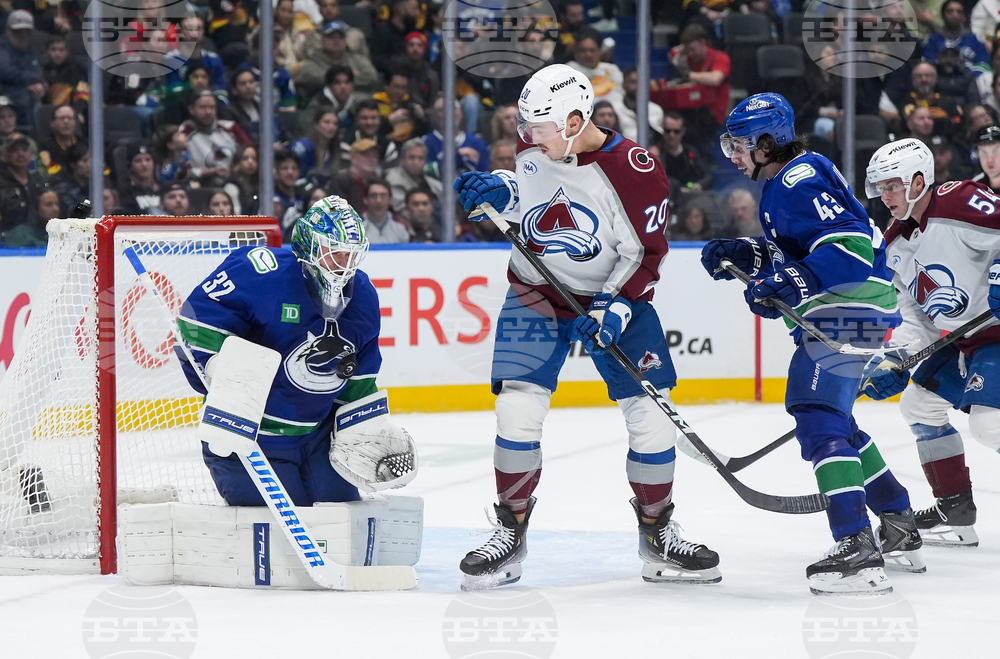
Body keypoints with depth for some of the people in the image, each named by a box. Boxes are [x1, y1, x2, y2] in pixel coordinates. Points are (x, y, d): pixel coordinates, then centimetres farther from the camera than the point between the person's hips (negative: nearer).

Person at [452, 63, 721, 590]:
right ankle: (510, 536, 0)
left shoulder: (634, 172, -22)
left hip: (612, 295, -2)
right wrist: (497, 191, -8)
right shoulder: (535, 147, -8)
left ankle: (658, 537, 11)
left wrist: (613, 308, -28)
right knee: (517, 409, -11)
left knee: (650, 413, -6)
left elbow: (645, 255, -17)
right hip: (536, 291, 2)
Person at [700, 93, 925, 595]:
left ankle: (856, 550, -28)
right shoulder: (781, 183, 17)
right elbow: (791, 249, 26)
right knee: (831, 418, 24)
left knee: (818, 417, -19)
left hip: (849, 307, -12)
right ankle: (900, 531, 31)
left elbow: (851, 244, -26)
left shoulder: (799, 183, -17)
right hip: (838, 309, 12)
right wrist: (741, 254, 10)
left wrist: (787, 281, -30)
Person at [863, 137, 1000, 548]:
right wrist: (894, 361, 2)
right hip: (961, 341, 10)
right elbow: (913, 313, 14)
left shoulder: (962, 203, -18)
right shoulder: (897, 243, 10)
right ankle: (955, 509, 20)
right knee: (919, 403, 14)